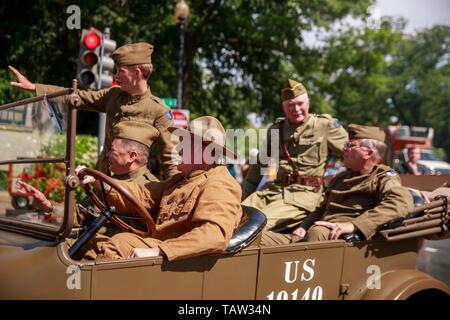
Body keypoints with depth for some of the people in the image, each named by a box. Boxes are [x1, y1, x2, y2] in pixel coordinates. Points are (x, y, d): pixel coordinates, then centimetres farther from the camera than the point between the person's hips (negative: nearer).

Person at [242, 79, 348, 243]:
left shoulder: (325, 125, 3)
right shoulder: (276, 129, 17)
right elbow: (259, 165, 24)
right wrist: (244, 195, 20)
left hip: (305, 193, -5)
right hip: (273, 188, 6)